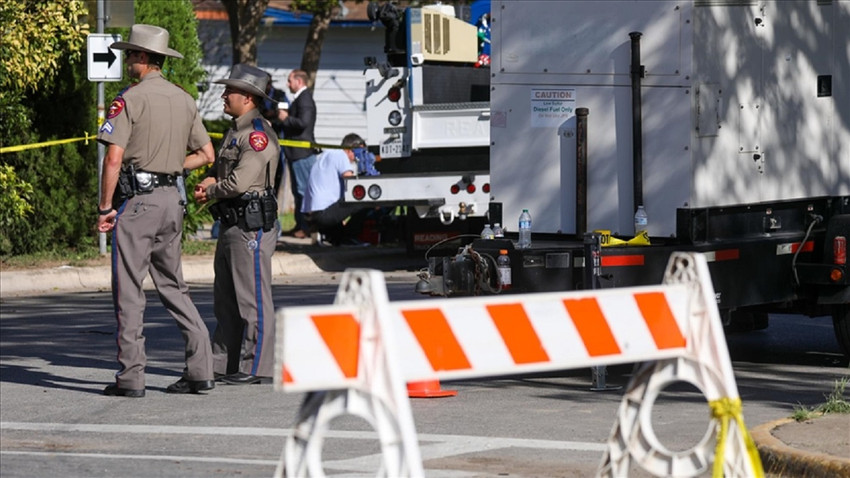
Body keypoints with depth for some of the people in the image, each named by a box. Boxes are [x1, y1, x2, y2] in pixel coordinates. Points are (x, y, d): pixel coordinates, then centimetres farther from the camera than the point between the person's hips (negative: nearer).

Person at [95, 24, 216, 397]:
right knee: (172, 285, 14)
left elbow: (114, 158, -16)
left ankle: (131, 377, -3)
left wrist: (105, 208, -9)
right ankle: (200, 370, 7)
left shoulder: (130, 98, -10)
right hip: (173, 198, 7)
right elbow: (206, 154, 15)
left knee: (128, 290, -2)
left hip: (137, 198, -7)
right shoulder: (184, 100, 11)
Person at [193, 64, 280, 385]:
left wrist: (210, 193, -6)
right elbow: (220, 167, 28)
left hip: (251, 226, -11)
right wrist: (210, 182, 5)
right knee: (226, 298, 14)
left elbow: (241, 181, -22)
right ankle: (225, 363, 20)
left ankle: (256, 368, -3)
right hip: (231, 224, 11)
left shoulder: (259, 133, -15)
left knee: (253, 299, -6)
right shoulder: (235, 131, 17)